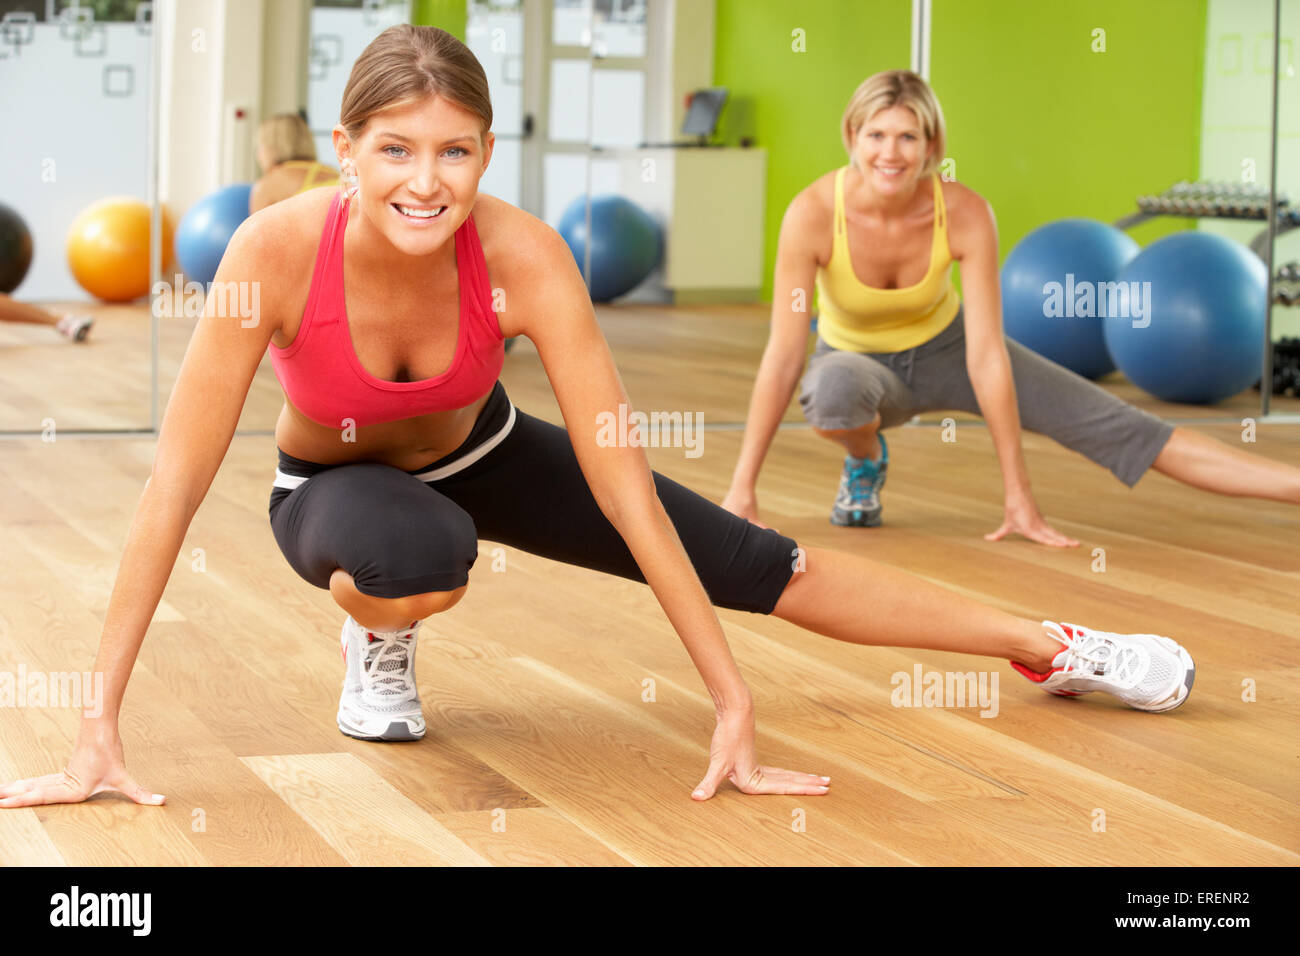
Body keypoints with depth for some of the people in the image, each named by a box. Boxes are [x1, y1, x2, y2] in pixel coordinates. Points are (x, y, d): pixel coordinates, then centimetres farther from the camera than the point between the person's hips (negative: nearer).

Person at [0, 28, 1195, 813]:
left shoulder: (525, 257, -33)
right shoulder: (277, 249, -36)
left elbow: (625, 486, -30)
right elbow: (174, 486, -33)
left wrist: (733, 705, -32)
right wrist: (100, 731, -35)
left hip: (481, 452, 2)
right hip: (335, 485, -1)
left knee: (772, 569, -1)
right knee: (413, 558, -40)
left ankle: (1055, 648, 18)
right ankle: (376, 645, -2)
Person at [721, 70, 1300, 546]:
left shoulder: (965, 214, -27)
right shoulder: (813, 213, -30)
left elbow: (986, 357, -26)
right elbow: (783, 356, -27)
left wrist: (1017, 498, -25)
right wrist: (742, 490, -27)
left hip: (944, 348, 1)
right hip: (856, 359, -1)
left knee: (1116, 427, -11)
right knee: (835, 388, -40)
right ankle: (865, 463, -5)